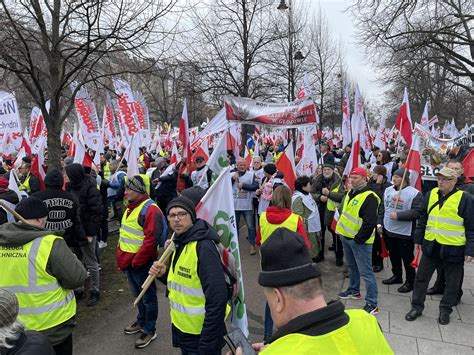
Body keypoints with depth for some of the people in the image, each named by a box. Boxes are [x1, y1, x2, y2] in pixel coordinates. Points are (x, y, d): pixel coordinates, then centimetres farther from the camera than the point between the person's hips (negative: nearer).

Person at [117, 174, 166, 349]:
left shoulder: (150, 209, -21)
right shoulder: (131, 207, 11)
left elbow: (151, 240, -26)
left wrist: (136, 261, -19)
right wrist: (121, 257, 13)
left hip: (141, 263, -9)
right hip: (128, 261, 9)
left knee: (148, 297, 8)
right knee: (137, 294, 24)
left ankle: (150, 330, 23)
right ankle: (142, 321, 43)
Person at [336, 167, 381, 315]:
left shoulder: (369, 197, -19)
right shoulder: (350, 193, 10)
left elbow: (369, 223, -23)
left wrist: (358, 239, -19)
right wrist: (340, 228, 15)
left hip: (359, 240, -9)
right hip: (346, 236, 9)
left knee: (365, 271, -3)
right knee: (352, 266, 24)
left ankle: (372, 304, 6)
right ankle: (354, 290, 42)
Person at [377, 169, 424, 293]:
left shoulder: (414, 193, -15)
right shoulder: (388, 190, 6)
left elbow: (417, 212, -21)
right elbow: (382, 208, 13)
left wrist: (398, 215, -26)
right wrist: (379, 223, 9)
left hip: (405, 233, -6)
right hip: (388, 230, 7)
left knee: (407, 258, 7)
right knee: (393, 255, 20)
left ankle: (410, 281, 23)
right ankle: (397, 275, 38)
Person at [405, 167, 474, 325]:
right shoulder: (431, 194, 3)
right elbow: (423, 219, 11)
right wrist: (418, 239, 12)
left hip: (453, 248, -4)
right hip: (431, 246, 4)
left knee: (452, 282, 13)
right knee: (421, 277, 10)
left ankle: (445, 310, 32)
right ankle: (417, 307, 25)